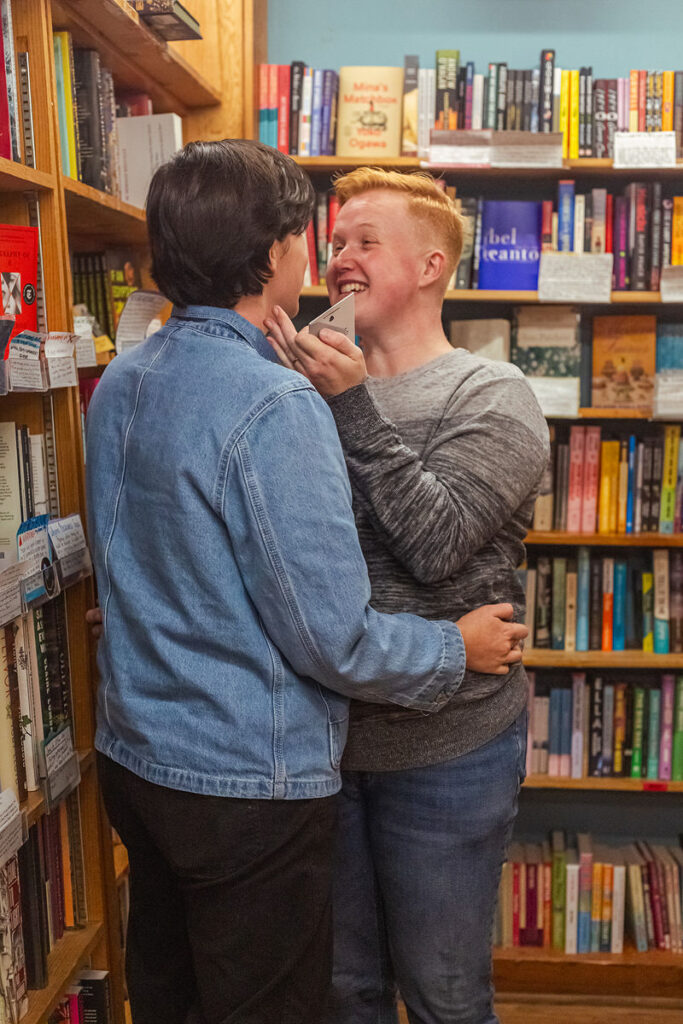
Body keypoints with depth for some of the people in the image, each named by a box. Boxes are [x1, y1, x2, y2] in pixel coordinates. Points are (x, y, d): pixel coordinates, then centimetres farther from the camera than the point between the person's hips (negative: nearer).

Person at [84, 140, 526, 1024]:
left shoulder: (117, 384, 1)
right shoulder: (277, 408, -25)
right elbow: (335, 642, -24)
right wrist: (459, 649, -5)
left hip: (132, 755, 8)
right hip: (245, 783, -7)